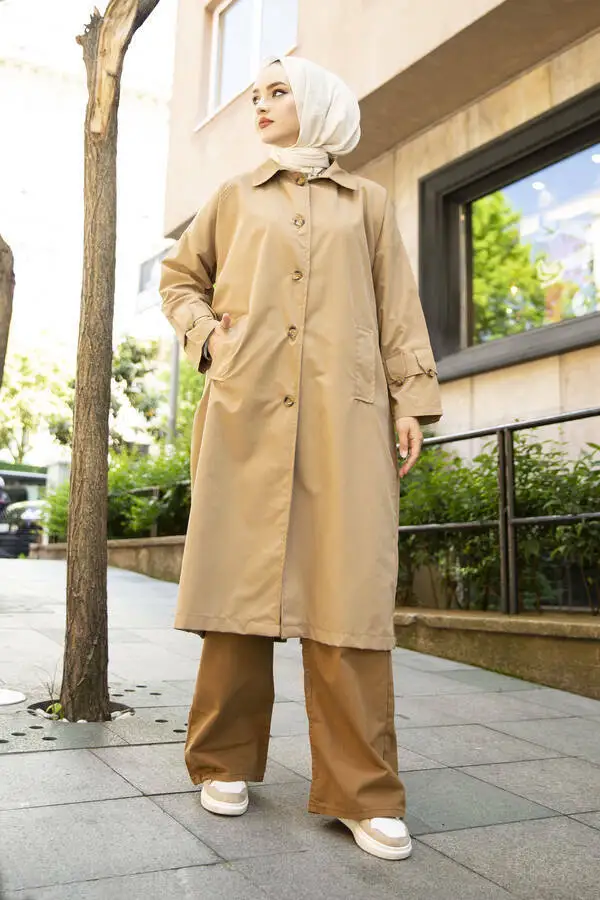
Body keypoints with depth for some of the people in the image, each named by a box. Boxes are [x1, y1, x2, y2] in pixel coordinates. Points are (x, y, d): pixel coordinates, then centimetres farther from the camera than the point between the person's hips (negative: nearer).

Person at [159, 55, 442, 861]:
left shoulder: (367, 203, 20)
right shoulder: (236, 198, 21)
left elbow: (398, 308, 13)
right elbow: (179, 276, 27)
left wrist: (411, 399, 1)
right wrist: (206, 335, 8)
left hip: (345, 410, -1)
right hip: (245, 405, 1)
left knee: (349, 586, -8)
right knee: (241, 576, 0)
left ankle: (363, 791, -1)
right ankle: (226, 763, 14)